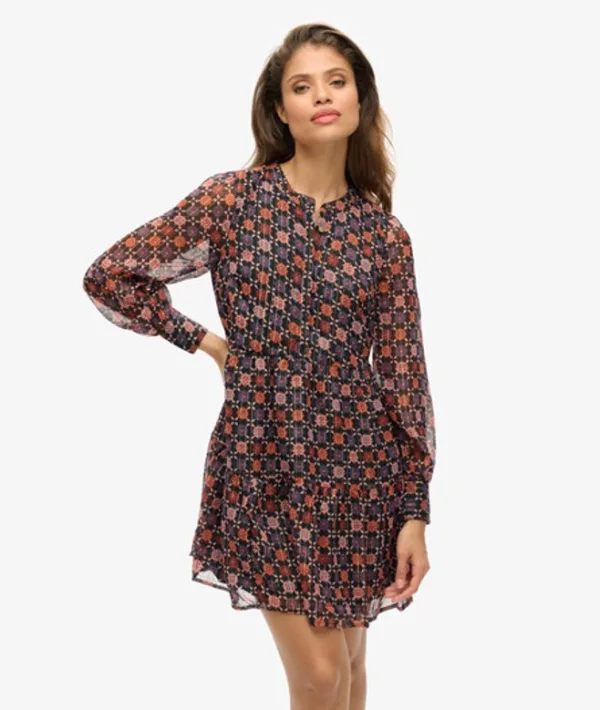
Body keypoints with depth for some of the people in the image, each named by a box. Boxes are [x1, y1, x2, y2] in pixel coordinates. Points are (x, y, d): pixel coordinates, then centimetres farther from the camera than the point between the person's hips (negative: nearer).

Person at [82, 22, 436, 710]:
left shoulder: (383, 232, 3)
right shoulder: (230, 200, -4)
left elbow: (402, 371, 2)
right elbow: (109, 275, 2)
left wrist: (414, 510, -1)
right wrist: (206, 342, 0)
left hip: (360, 466, 3)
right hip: (266, 465, -2)